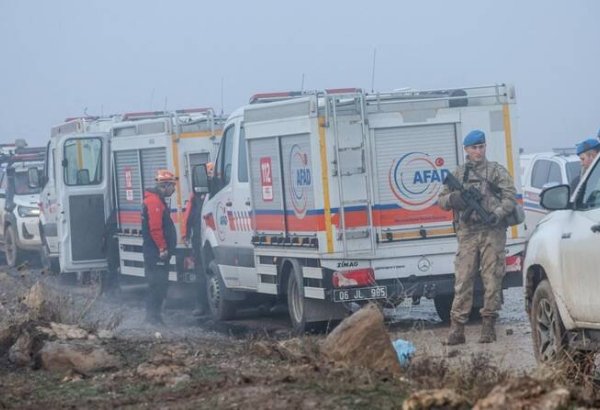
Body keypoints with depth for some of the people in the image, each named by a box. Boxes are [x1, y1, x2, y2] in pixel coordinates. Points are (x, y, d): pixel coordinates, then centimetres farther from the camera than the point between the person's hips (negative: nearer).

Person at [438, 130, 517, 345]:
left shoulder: (496, 171, 8)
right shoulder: (458, 174, 16)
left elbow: (510, 195, -1)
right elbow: (441, 199, 18)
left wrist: (499, 213, -18)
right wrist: (451, 199, -6)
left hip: (492, 232, -2)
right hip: (467, 234, 2)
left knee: (492, 279, -2)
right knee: (463, 280, -2)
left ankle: (488, 325, 4)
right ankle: (456, 329, -2)